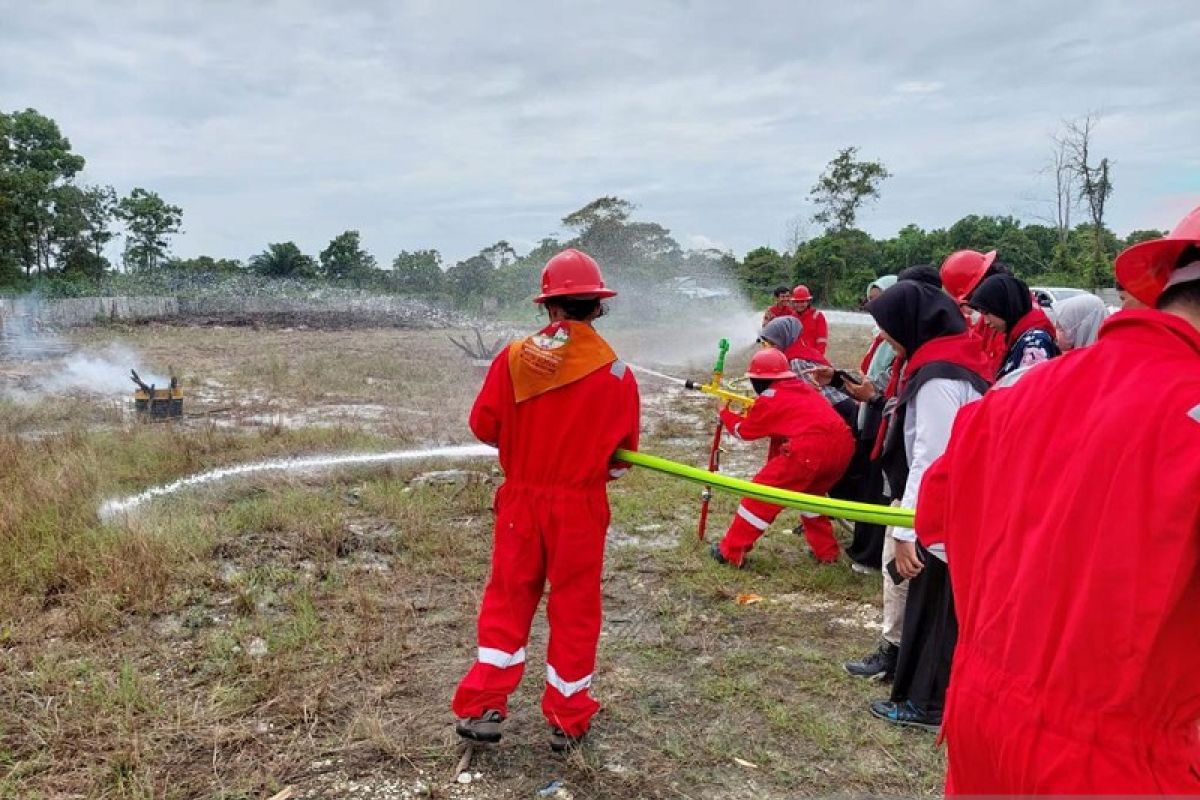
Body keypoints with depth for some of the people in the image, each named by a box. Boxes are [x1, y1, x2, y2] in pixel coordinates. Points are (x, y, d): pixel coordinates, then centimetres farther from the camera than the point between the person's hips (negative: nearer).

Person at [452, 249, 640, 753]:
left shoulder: (515, 357, -9)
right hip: (579, 507, -1)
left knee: (507, 601, 16)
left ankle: (479, 708, 20)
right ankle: (567, 721, 24)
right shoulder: (616, 373, -11)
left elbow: (483, 426, -4)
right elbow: (625, 452, -2)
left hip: (521, 500, 1)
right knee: (574, 610, 12)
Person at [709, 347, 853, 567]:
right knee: (810, 493, 32)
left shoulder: (769, 397, 8)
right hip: (843, 444, 7)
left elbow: (744, 431, 22)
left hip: (809, 448, -7)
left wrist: (725, 413, 39)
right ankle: (826, 551, 34)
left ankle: (731, 551, 12)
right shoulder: (804, 387, 27)